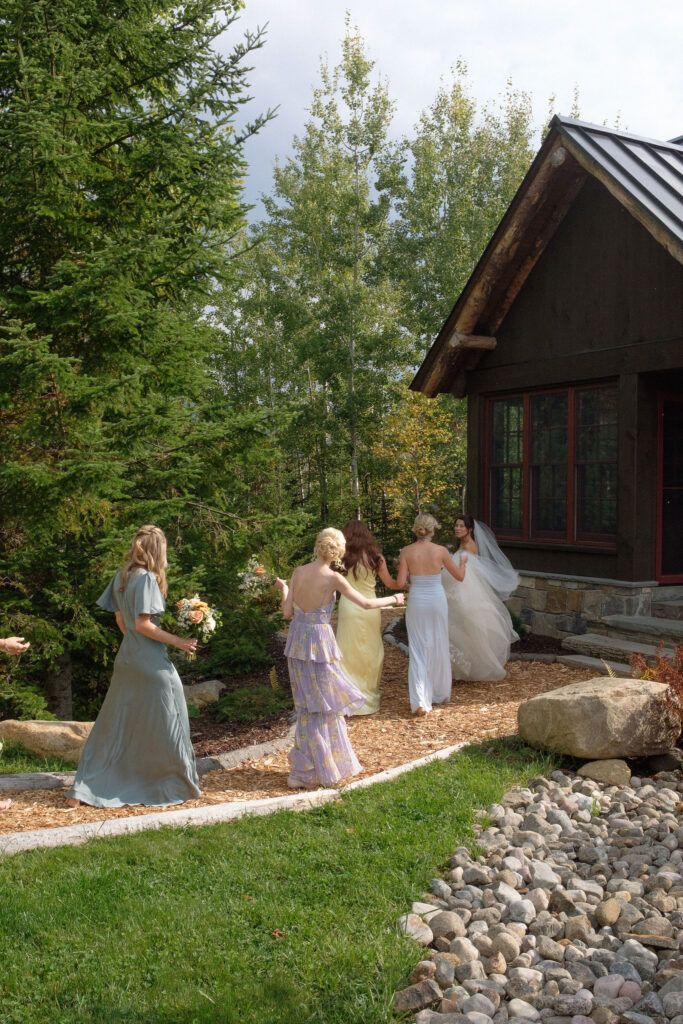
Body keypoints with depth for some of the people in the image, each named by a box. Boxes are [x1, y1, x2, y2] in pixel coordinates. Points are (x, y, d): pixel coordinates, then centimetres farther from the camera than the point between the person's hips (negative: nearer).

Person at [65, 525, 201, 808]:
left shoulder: (121, 576, 8)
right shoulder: (147, 578, -15)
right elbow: (142, 624, -19)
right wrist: (177, 641, -14)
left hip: (126, 658, 8)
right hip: (151, 662, -8)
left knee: (113, 725, 13)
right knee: (166, 722, 5)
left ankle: (83, 788, 14)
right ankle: (181, 786, 16)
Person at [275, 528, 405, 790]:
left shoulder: (298, 572, -1)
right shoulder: (333, 578, -15)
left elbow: (287, 612, 1)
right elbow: (366, 604, -7)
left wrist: (284, 588, 19)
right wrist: (392, 599, 11)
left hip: (297, 640, 6)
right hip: (319, 642, -6)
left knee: (310, 705, 18)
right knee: (320, 708, 7)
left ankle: (324, 764, 32)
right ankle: (303, 773, 13)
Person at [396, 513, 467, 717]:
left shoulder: (407, 551, -6)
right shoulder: (441, 551, -6)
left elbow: (400, 582, -8)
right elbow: (460, 577, 4)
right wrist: (463, 562, 24)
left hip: (416, 601, 0)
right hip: (437, 600, 0)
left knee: (418, 650, 3)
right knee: (439, 648, 16)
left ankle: (420, 701, -8)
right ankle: (440, 694, 32)